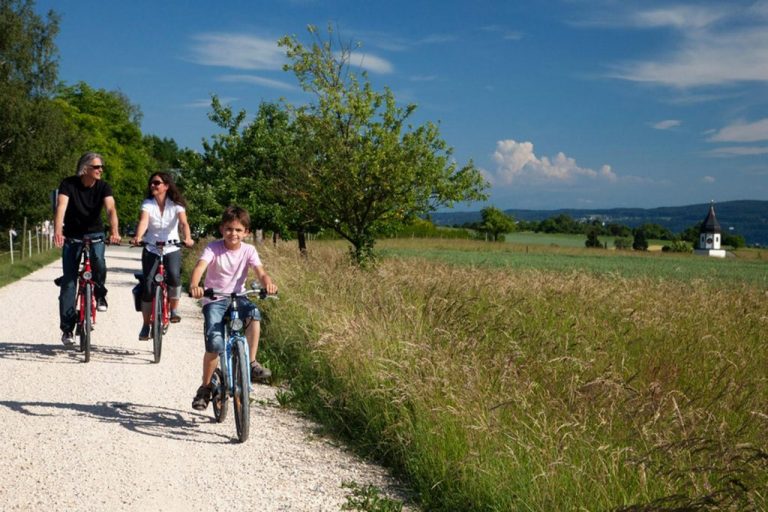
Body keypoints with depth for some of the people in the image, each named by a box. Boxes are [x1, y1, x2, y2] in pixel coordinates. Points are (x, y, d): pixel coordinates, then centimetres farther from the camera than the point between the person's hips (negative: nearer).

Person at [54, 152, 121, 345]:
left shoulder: (103, 187, -11)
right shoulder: (69, 184, -15)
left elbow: (111, 209, -26)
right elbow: (61, 207, -29)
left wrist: (114, 231, -46)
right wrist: (57, 232, -46)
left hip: (95, 234, 0)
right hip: (72, 236, 0)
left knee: (99, 263, -30)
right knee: (68, 281, -4)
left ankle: (99, 293, 1)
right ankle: (67, 327, 5)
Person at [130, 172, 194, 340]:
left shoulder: (176, 205, -6)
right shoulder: (148, 204, -5)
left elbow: (183, 222, -22)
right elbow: (143, 221, -23)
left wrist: (187, 238, -43)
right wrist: (137, 237, -44)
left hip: (172, 249, -1)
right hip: (151, 250, 1)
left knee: (174, 276, -28)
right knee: (147, 284, -11)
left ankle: (174, 309, -2)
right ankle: (146, 325, 4)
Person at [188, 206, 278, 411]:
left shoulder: (248, 250, -2)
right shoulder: (213, 248, -9)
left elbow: (260, 272, -14)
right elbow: (200, 267, -26)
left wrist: (268, 284, -38)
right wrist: (194, 285, -47)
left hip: (238, 298, 2)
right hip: (214, 300, -2)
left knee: (253, 313, -34)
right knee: (215, 345, -19)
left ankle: (252, 363, -21)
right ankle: (205, 387, 4)